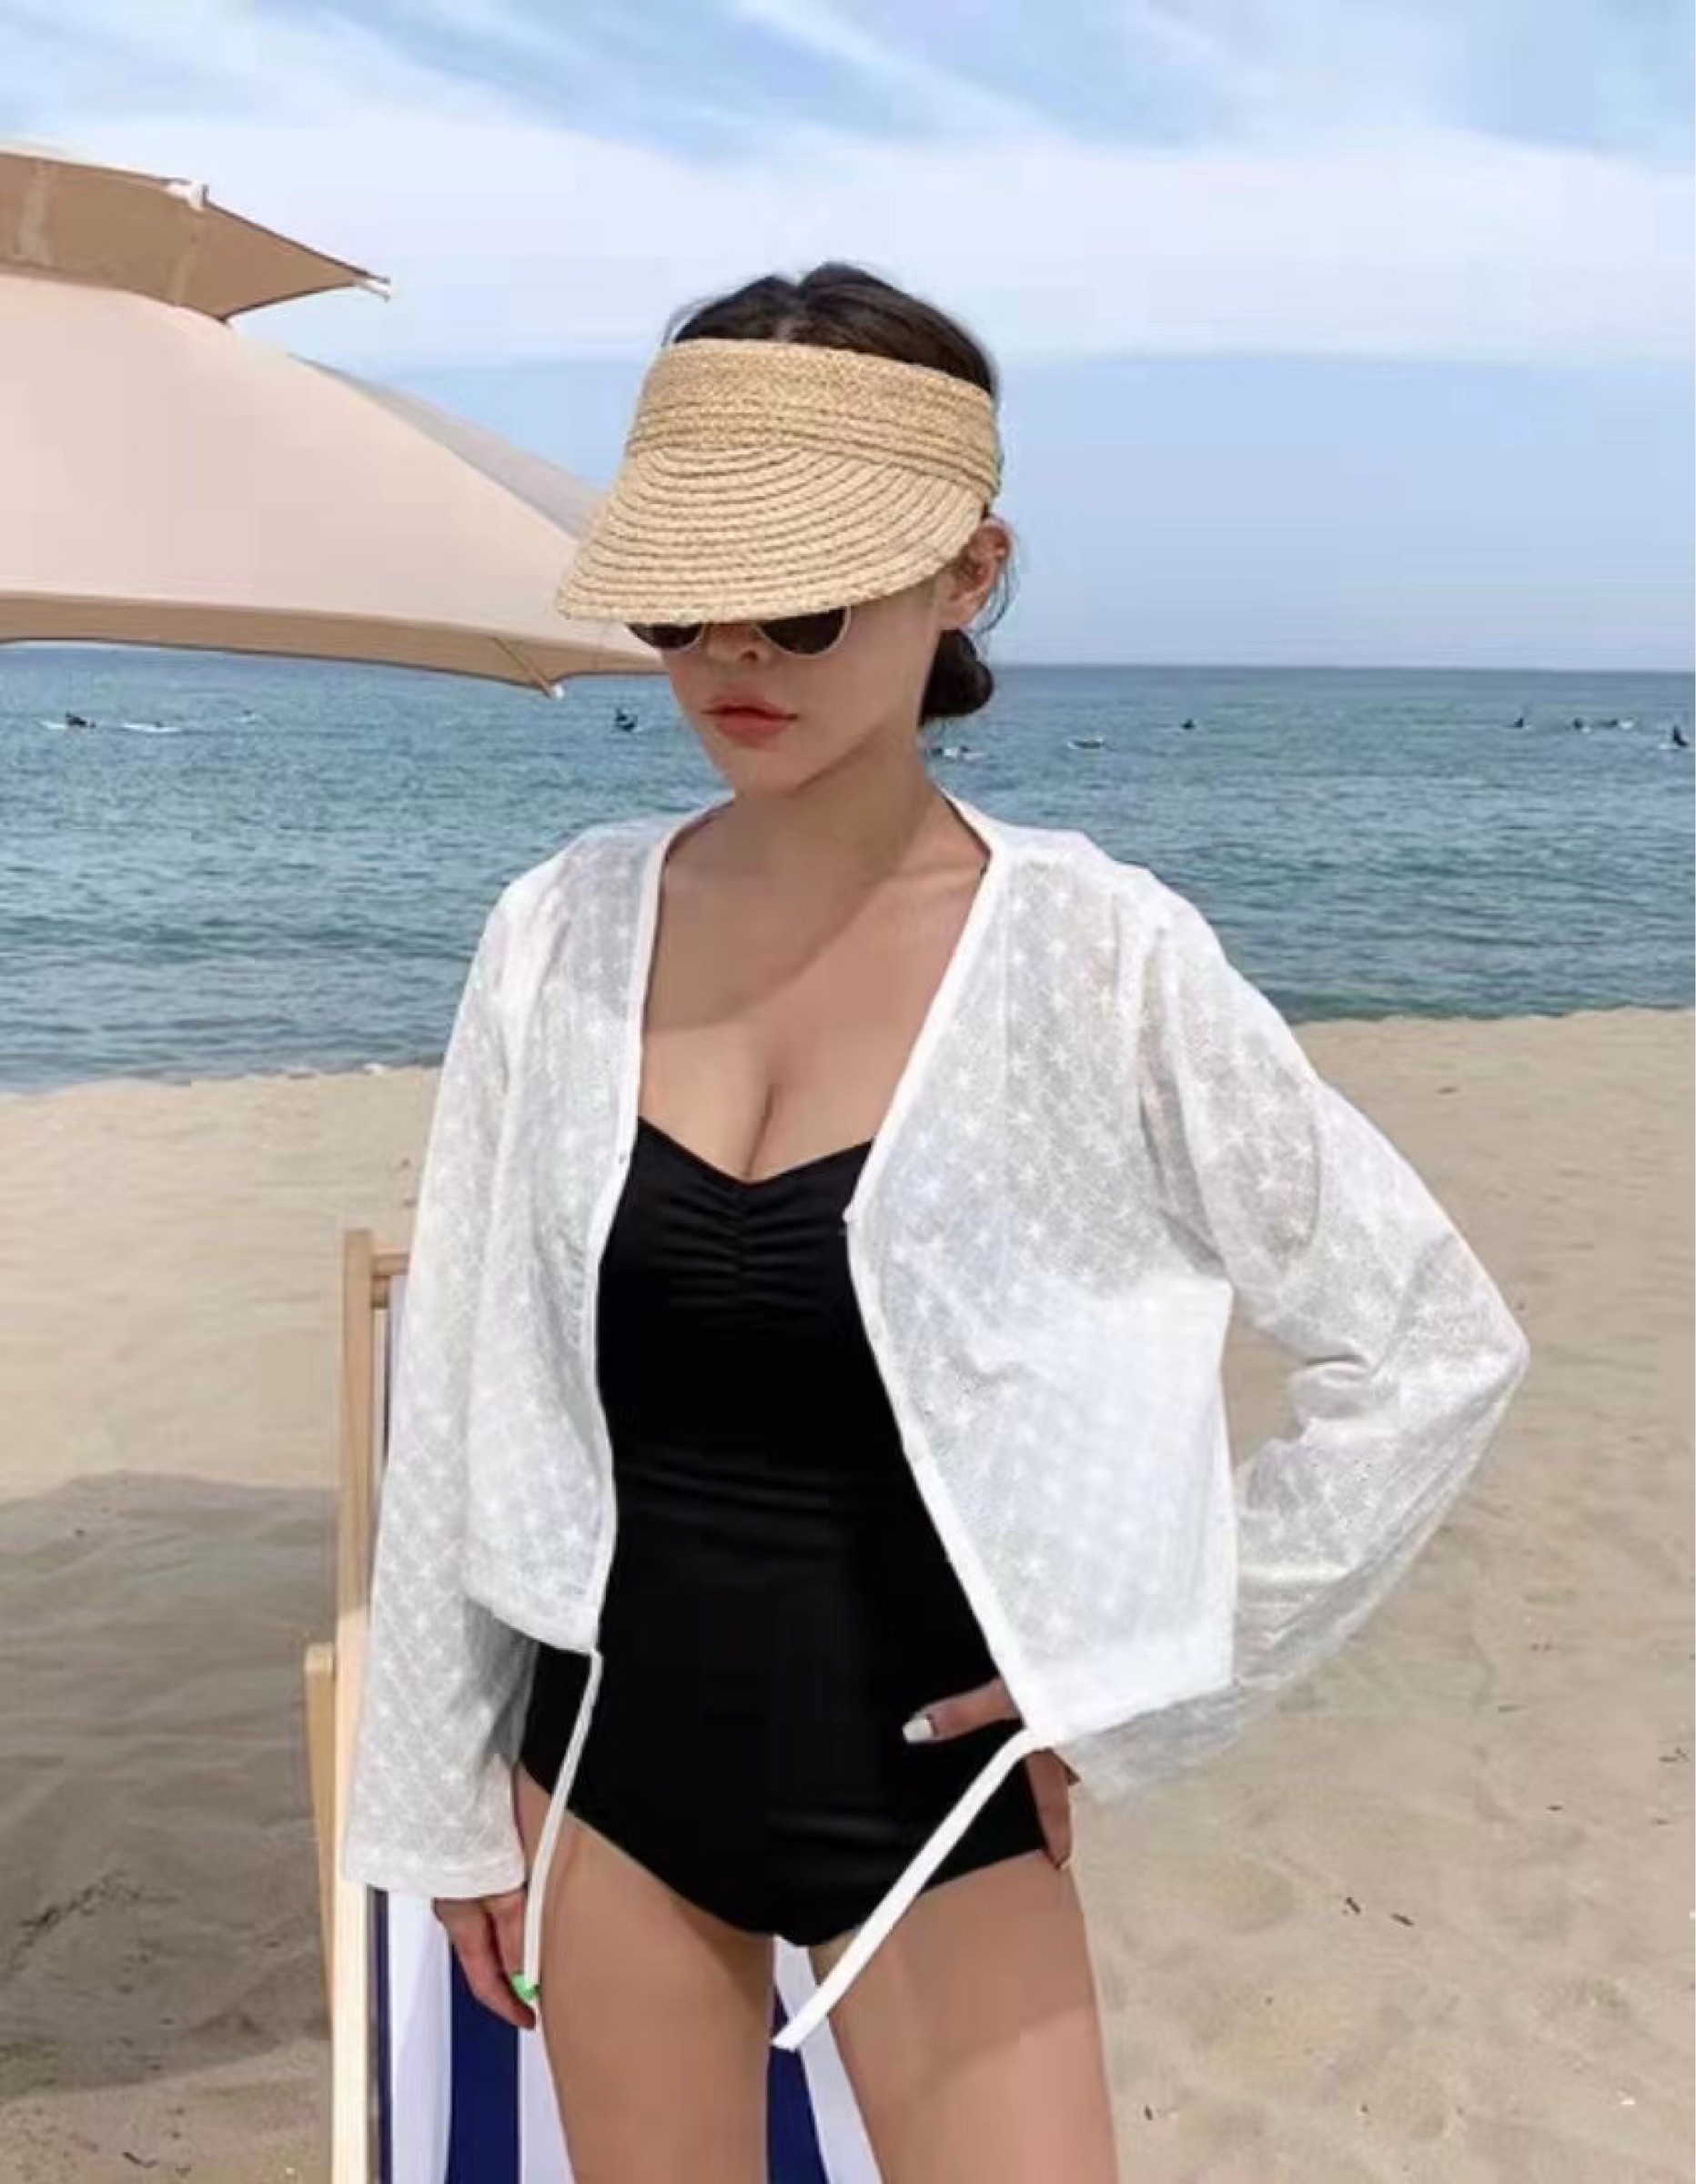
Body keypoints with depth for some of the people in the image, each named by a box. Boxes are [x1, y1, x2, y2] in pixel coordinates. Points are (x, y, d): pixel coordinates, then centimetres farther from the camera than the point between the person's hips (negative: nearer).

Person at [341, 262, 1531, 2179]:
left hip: (920, 1785, -2)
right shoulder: (564, 932, -6)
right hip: (609, 1766, 3)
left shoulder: (1094, 959, -15)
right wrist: (445, 1793, 6)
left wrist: (1159, 1689, -6)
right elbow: (457, 1392, 2)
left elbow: (1434, 1346, -8)